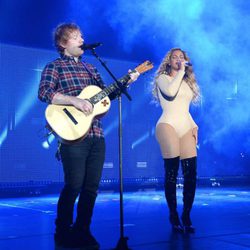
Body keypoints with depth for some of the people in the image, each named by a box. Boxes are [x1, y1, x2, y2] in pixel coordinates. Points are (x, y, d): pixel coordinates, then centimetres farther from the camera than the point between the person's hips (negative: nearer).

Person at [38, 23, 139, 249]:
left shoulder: (90, 68, 21)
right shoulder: (55, 67, 2)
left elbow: (107, 94, 20)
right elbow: (44, 93, -13)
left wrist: (126, 82, 6)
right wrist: (75, 100, -21)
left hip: (97, 135, 6)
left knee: (91, 187, 7)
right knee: (73, 185, -5)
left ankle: (82, 231, 20)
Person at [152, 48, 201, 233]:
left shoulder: (188, 83, 25)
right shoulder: (162, 78, 8)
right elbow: (170, 92, -16)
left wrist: (194, 126, 12)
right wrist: (181, 71, -6)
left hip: (187, 127, 5)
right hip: (168, 125, -5)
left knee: (191, 174, -5)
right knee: (172, 173, -8)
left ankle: (186, 216, 4)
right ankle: (174, 216, 1)